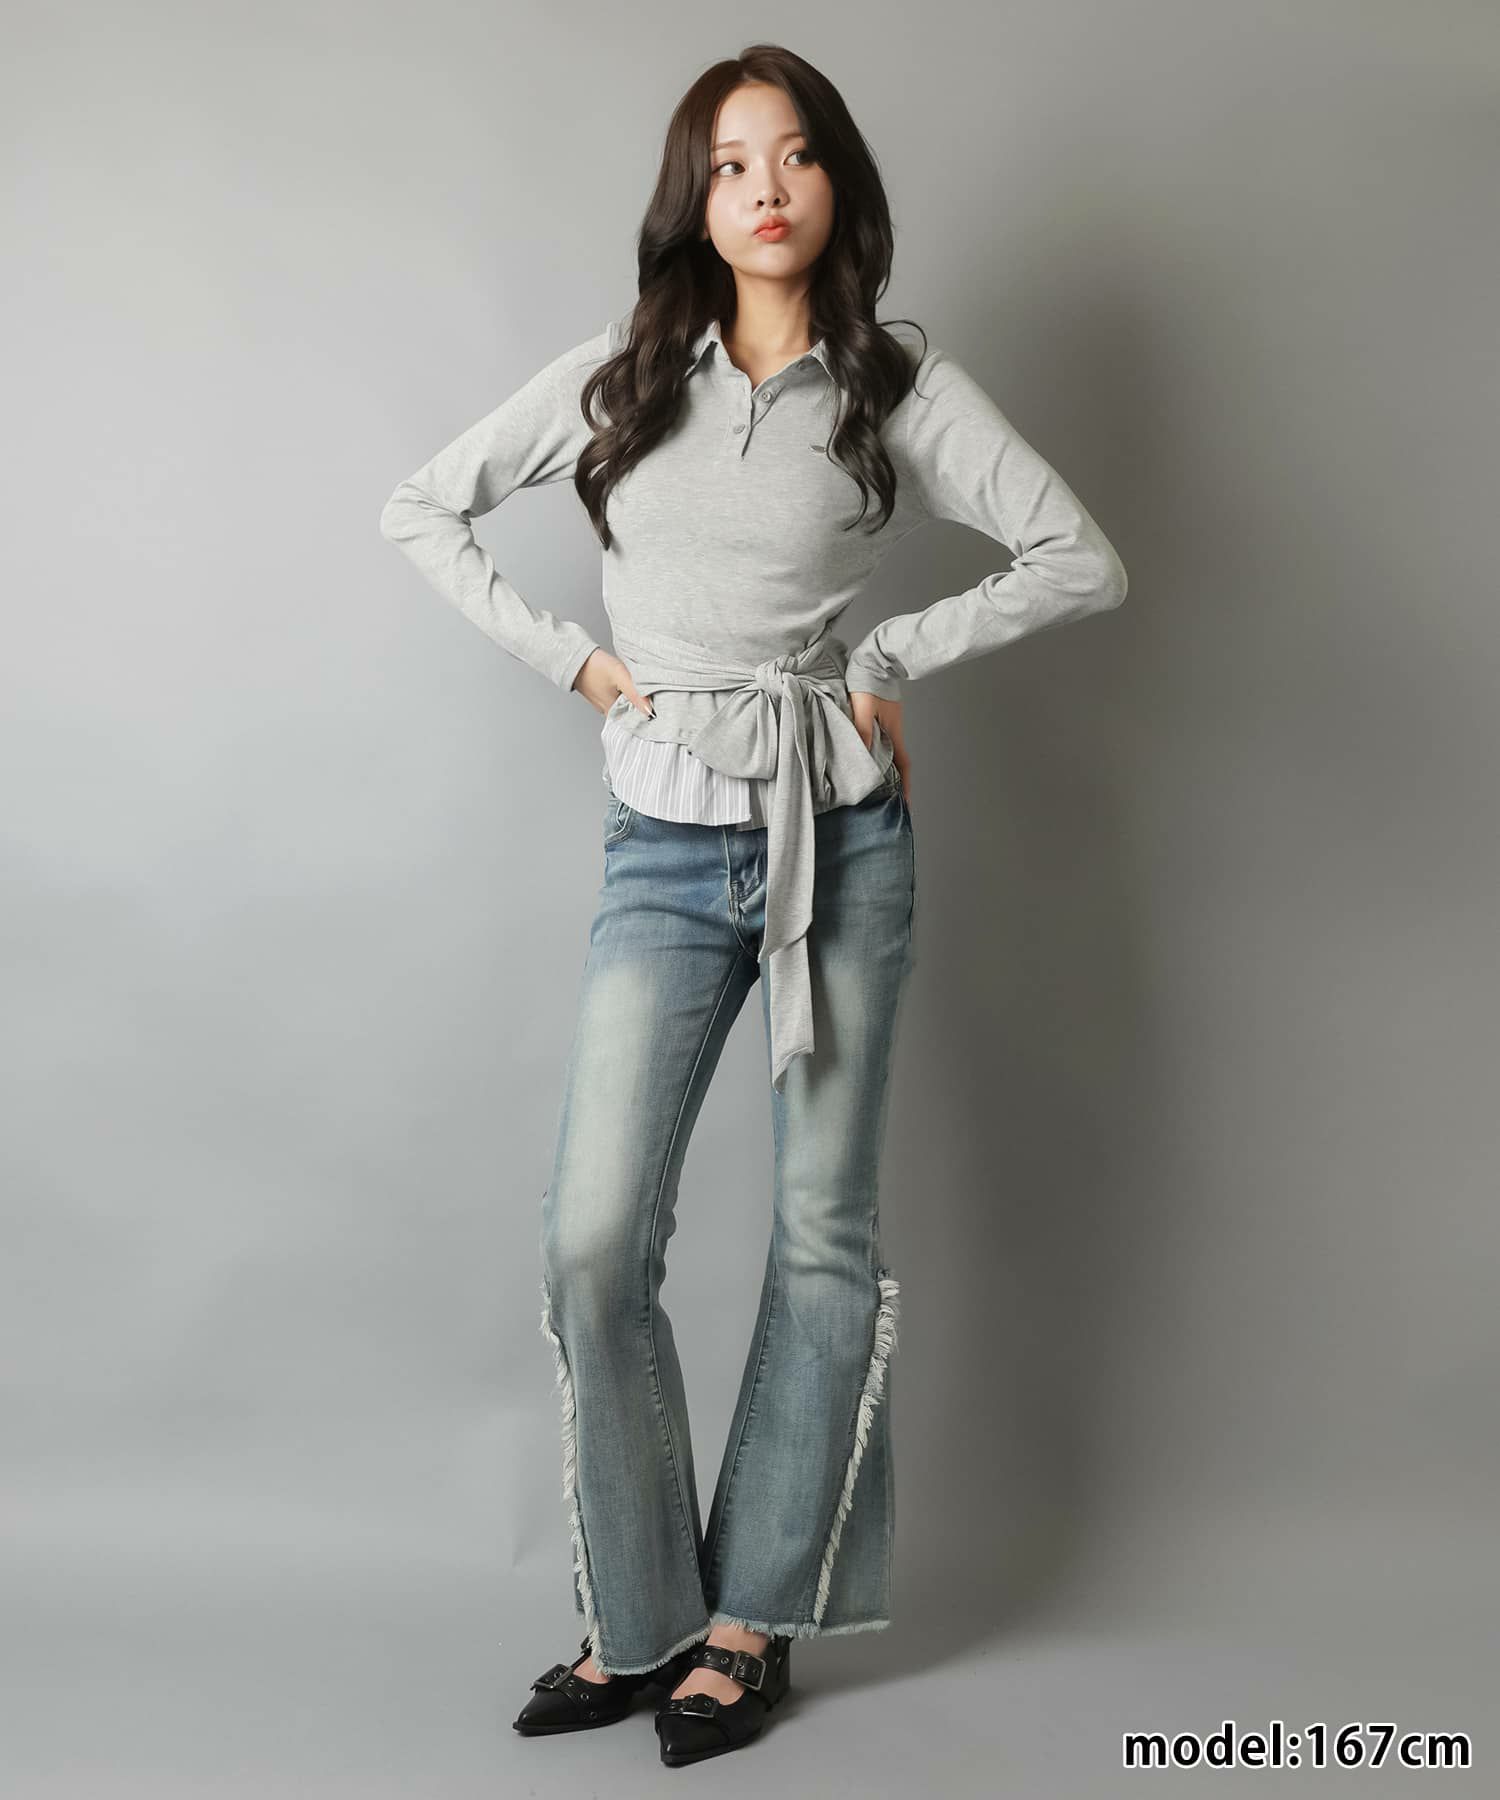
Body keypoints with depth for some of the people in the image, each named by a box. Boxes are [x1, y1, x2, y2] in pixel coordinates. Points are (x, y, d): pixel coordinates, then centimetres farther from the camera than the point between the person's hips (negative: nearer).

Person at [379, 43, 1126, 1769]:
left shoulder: (904, 388, 2)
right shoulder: (622, 372, 6)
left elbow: (1082, 561, -1)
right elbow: (421, 508, 12)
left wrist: (892, 656, -4)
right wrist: (571, 657, 3)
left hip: (841, 833, -1)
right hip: (664, 846, 1)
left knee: (824, 1228, 5)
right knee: (594, 1242, -5)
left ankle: (756, 1613, 20)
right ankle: (639, 1613, 13)